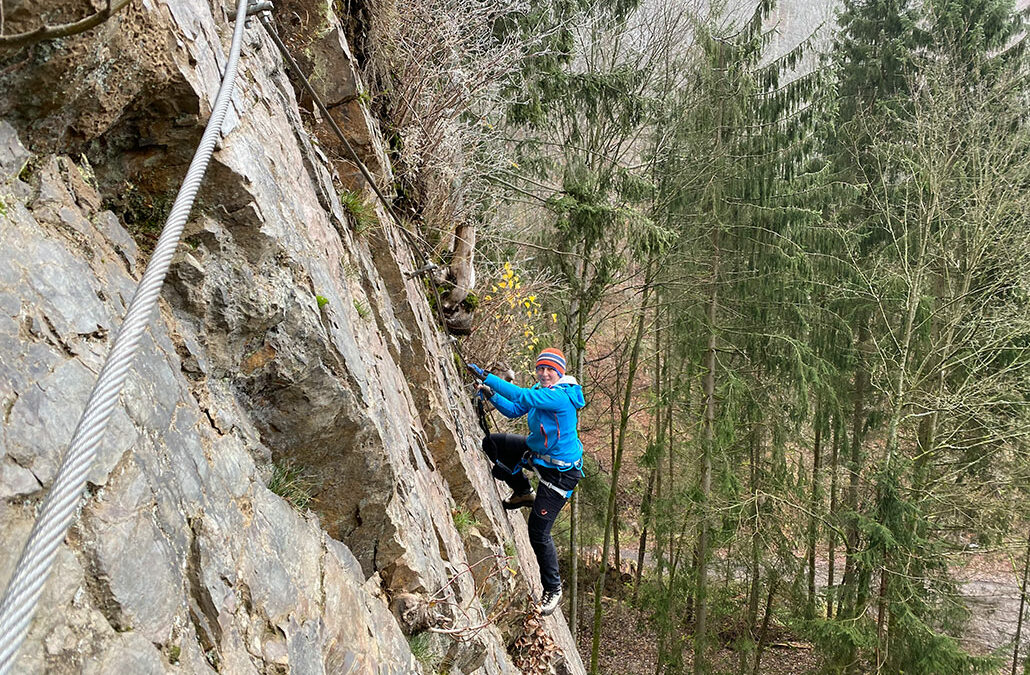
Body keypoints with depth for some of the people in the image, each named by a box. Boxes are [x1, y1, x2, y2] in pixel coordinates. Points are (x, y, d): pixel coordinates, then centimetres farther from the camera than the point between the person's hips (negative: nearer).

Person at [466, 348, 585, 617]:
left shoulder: (562, 397, -29)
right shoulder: (540, 391, -1)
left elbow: (523, 397, -39)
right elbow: (514, 411, 4)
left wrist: (486, 377, -38)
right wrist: (491, 394, -13)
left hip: (561, 471, -9)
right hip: (536, 452, 9)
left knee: (539, 531, -6)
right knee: (491, 443, 6)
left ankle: (553, 589, 15)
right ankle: (524, 493, 21)